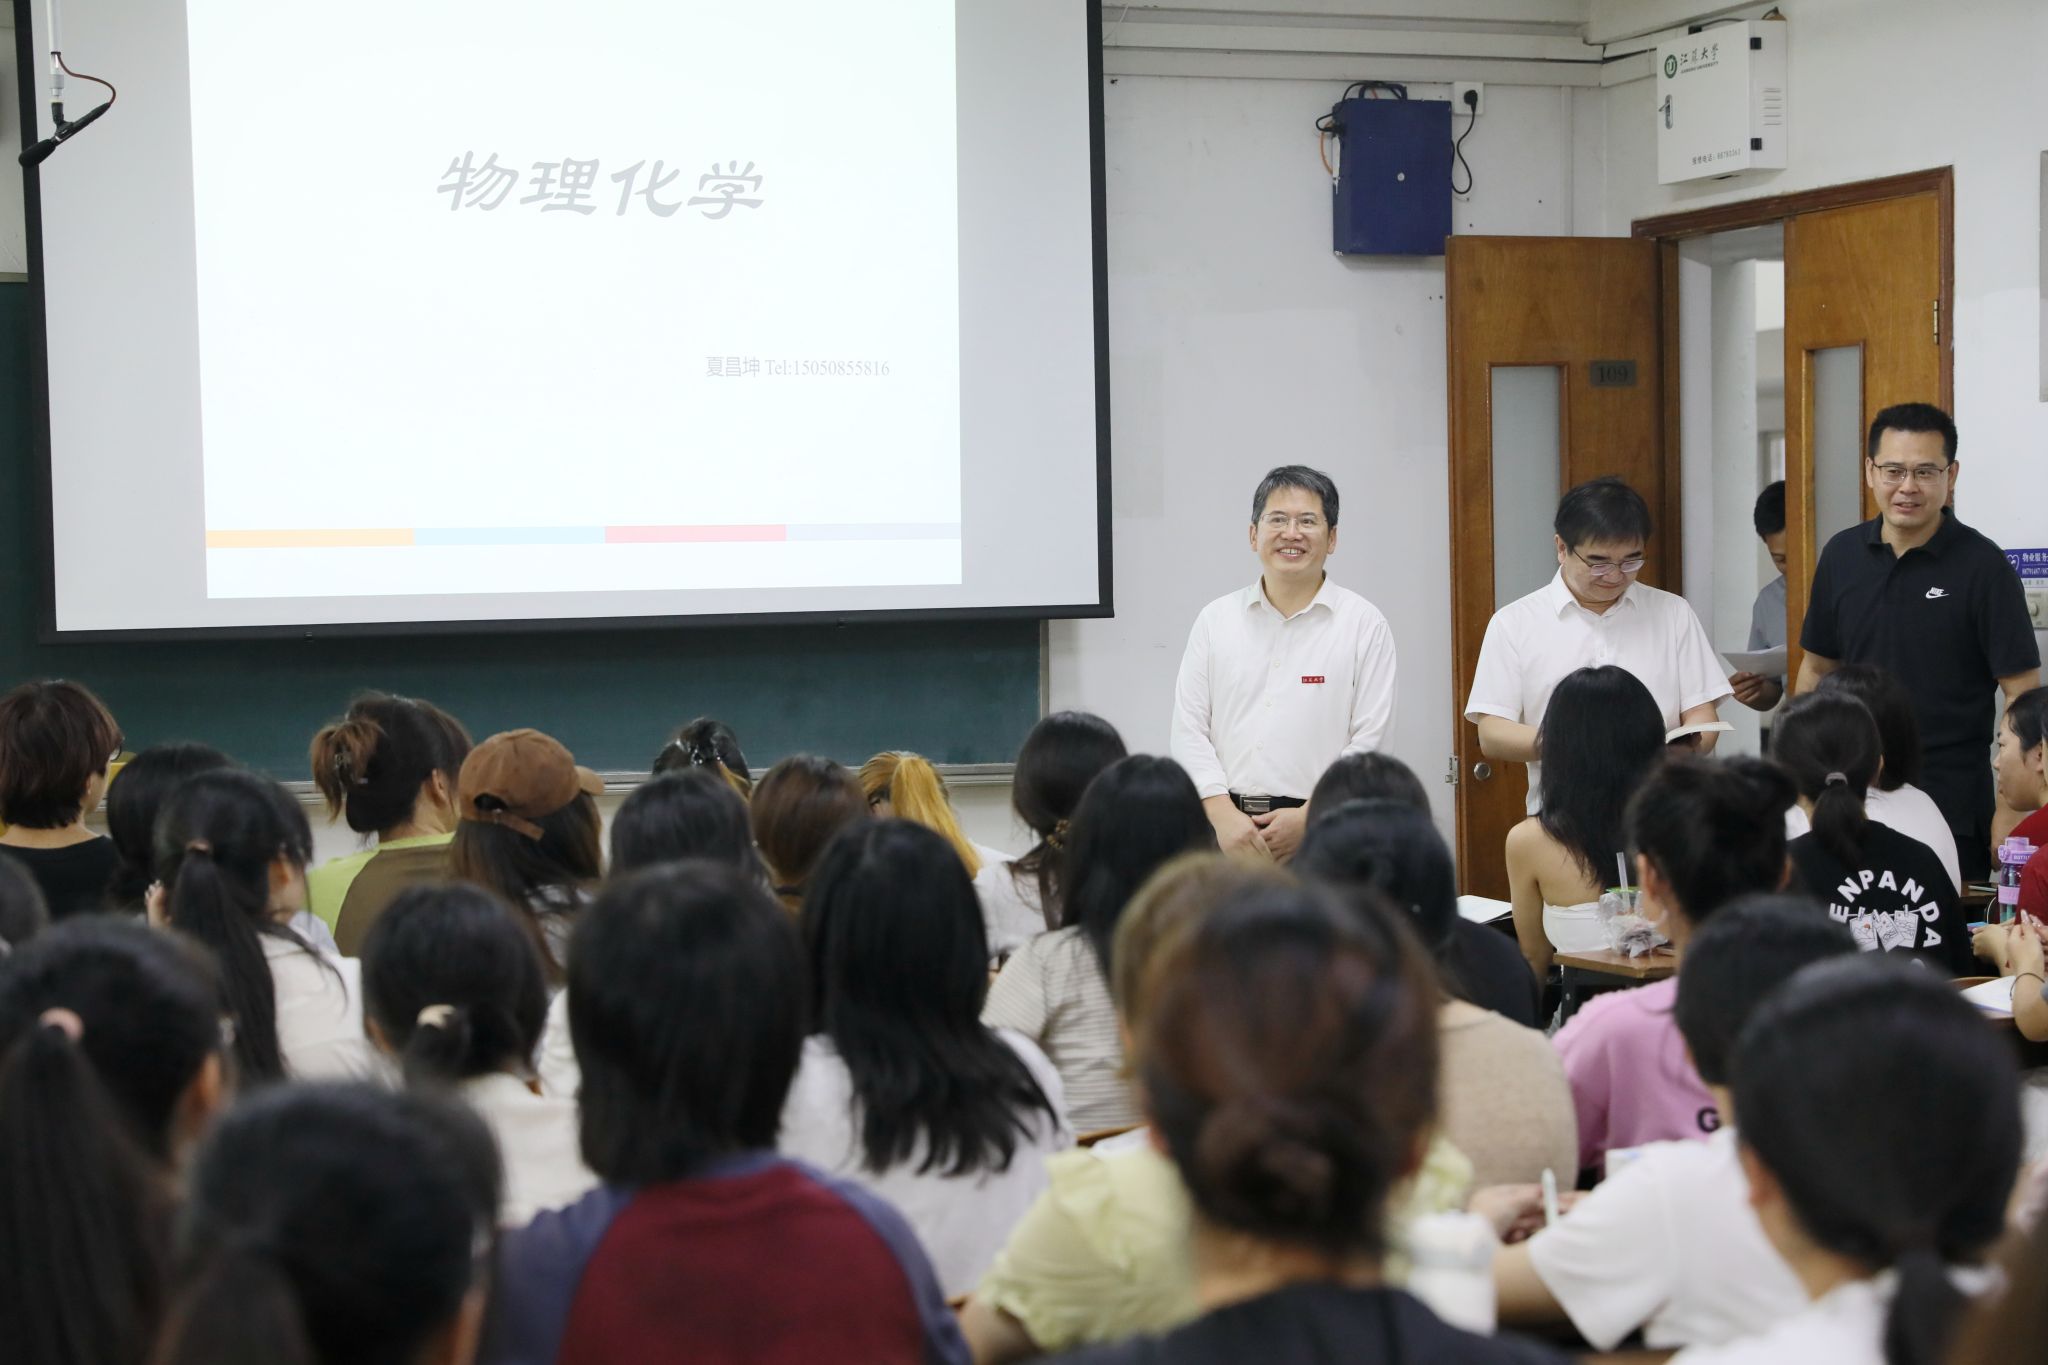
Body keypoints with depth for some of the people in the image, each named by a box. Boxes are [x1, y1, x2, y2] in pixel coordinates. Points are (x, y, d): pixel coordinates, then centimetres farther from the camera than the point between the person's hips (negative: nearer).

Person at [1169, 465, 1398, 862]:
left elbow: (1368, 741, -1)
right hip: (1226, 827, 2)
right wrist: (1223, 814, -7)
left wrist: (1309, 818, -10)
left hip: (1325, 832, -2)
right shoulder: (1215, 620, 11)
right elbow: (1189, 730, 6)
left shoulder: (1364, 624, 4)